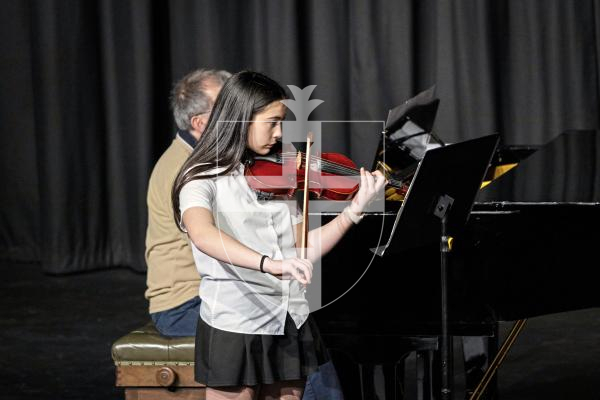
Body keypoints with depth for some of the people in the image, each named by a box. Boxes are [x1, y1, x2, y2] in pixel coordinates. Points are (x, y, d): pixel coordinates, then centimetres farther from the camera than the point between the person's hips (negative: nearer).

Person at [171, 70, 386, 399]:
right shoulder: (203, 180, -10)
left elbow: (304, 249, 6)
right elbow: (202, 235, -31)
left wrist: (355, 209, -4)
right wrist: (269, 264, -44)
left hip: (290, 321, 6)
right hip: (234, 325, -6)